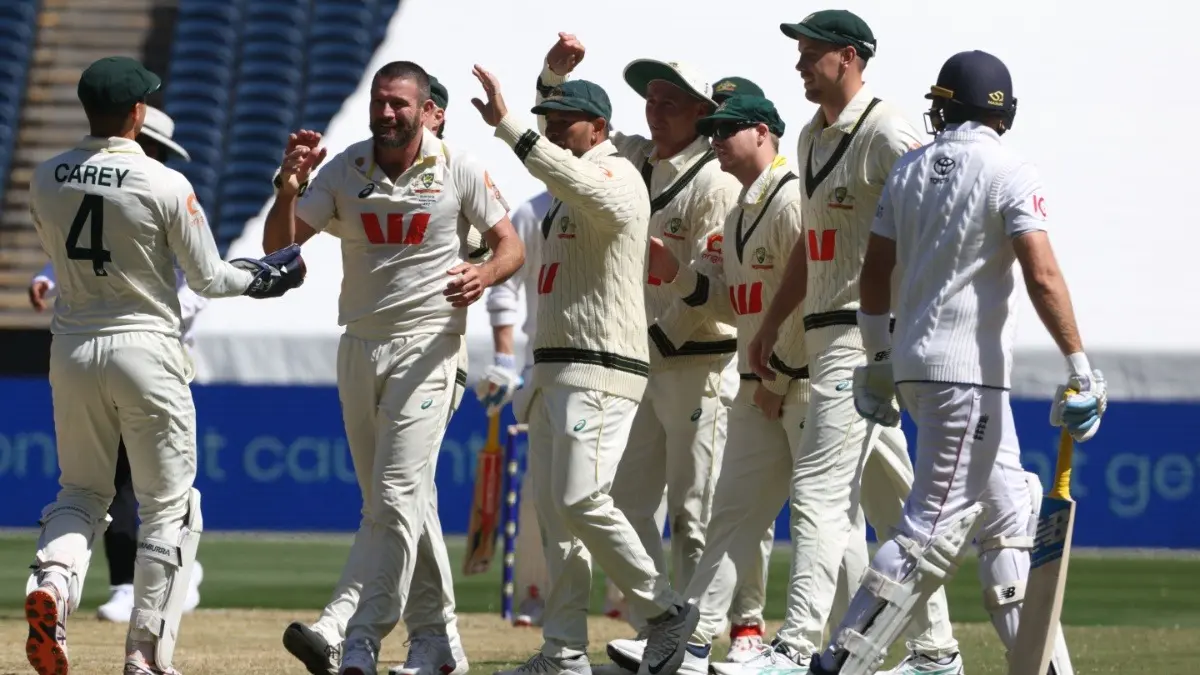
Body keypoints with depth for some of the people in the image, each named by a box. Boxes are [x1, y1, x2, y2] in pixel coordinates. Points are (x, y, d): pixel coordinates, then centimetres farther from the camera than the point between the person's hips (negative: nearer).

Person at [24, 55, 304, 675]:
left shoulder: (46, 180, -1)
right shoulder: (165, 186, -13)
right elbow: (207, 279, -6)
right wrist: (260, 278, 13)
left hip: (72, 350, 4)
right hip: (145, 347, -4)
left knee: (81, 490, 18)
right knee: (168, 507, 8)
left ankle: (53, 583, -14)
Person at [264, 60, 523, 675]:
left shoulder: (459, 170, -4)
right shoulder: (345, 169, 3)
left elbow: (511, 246, 1)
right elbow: (279, 243, -2)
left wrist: (486, 274, -22)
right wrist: (289, 185, -21)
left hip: (426, 346, -5)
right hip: (360, 348, 5)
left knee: (395, 499, -16)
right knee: (395, 504, 12)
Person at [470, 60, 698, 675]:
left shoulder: (615, 174, -10)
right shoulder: (565, 195, 21)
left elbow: (582, 186, -33)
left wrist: (507, 127, -38)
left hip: (600, 370, -10)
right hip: (552, 371, 10)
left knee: (582, 500, -18)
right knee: (553, 509, 5)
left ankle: (667, 613, -7)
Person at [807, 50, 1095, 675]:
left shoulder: (909, 170, 10)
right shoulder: (1009, 174, -9)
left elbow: (875, 272, 12)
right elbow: (1042, 276, -18)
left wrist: (878, 360, 21)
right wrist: (1079, 366, -19)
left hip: (914, 365, 8)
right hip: (968, 371, -8)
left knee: (1009, 519, 14)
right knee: (936, 528, -8)